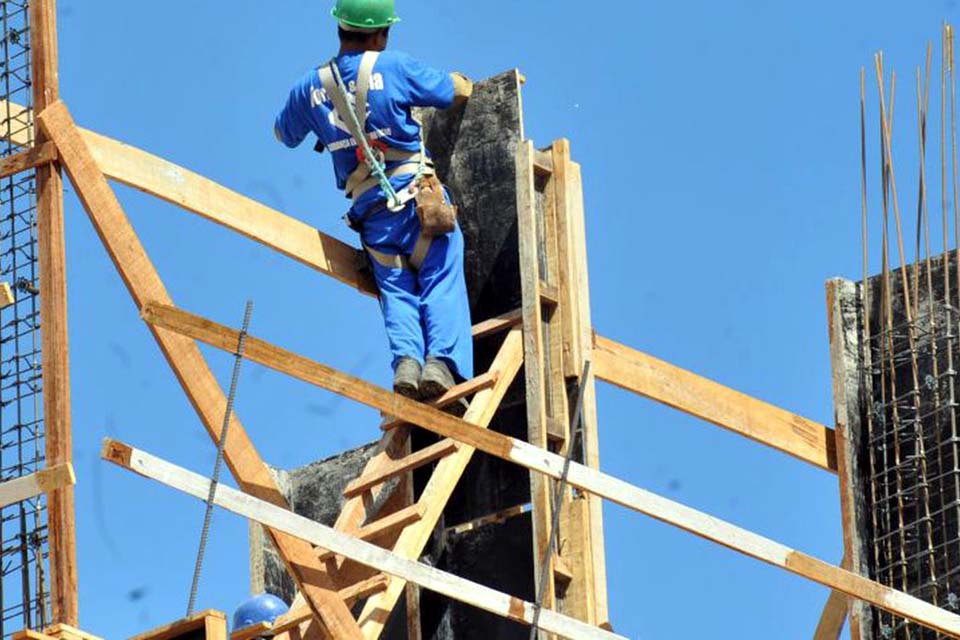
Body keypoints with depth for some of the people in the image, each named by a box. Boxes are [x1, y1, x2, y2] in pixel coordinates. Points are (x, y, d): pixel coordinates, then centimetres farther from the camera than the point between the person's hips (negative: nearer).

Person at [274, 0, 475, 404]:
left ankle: (406, 359, -18)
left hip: (370, 209, 3)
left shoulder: (311, 87, 9)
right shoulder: (393, 68, -2)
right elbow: (458, 92, 8)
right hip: (416, 191, -3)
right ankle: (441, 360, -20)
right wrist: (457, 79, 32)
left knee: (397, 291, 7)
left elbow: (284, 134, 28)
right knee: (442, 282, -2)